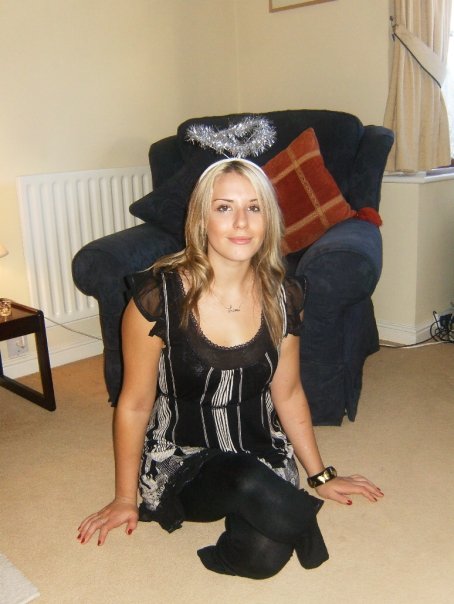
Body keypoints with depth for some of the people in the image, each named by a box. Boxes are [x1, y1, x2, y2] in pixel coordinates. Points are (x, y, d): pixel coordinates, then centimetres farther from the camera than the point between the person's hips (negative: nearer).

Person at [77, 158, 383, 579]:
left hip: (261, 454, 4)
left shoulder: (284, 297, -5)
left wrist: (320, 476, 16)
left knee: (265, 555, -23)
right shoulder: (158, 295, -17)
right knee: (251, 486, -36)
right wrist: (125, 499, 4)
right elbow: (135, 404, -6)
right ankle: (302, 521, -4)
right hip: (182, 461, -3)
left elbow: (287, 394, 8)